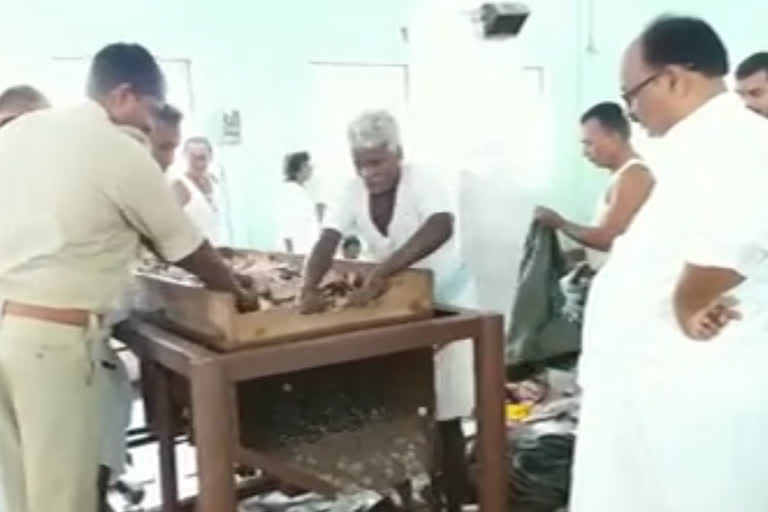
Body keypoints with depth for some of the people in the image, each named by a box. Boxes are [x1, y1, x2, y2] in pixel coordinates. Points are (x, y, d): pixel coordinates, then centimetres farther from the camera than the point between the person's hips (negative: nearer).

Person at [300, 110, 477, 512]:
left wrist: (379, 273, -49)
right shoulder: (353, 193, -8)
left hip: (445, 301, -5)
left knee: (444, 412, -3)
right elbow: (328, 241, -19)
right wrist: (310, 287, -39)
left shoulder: (420, 182, -23)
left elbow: (441, 228, -41)